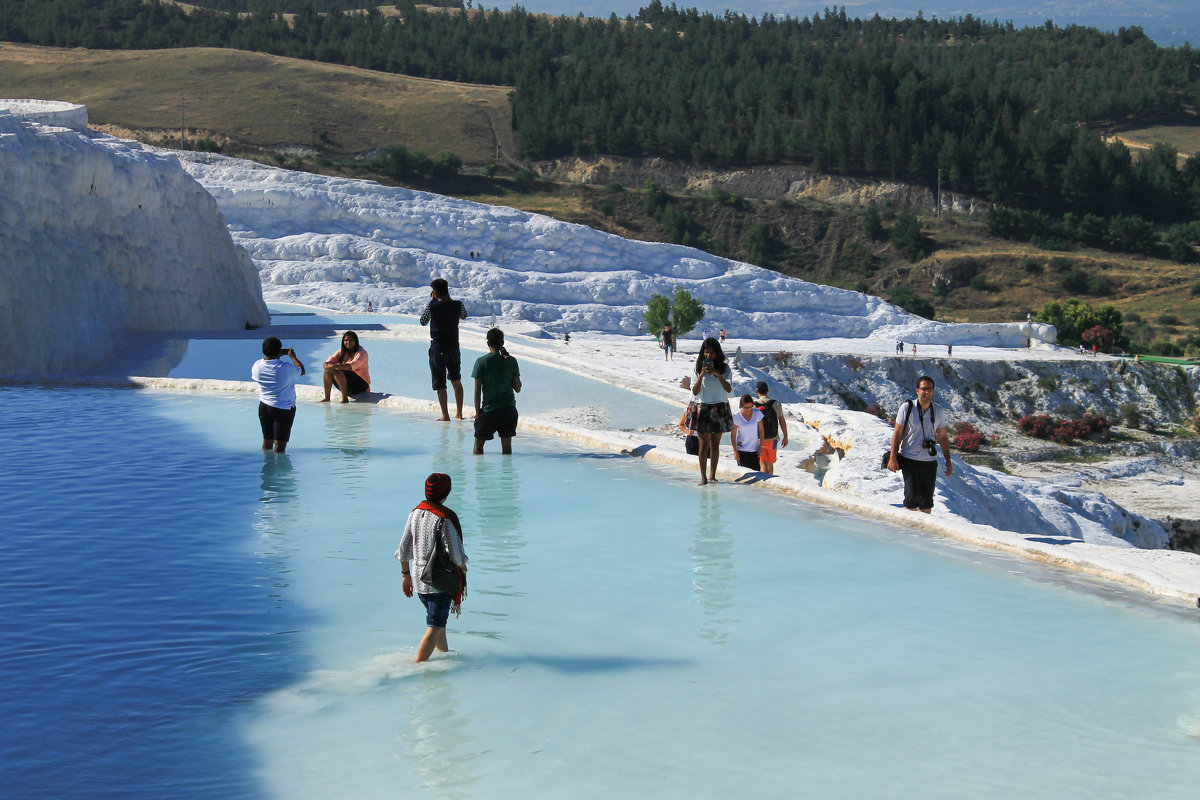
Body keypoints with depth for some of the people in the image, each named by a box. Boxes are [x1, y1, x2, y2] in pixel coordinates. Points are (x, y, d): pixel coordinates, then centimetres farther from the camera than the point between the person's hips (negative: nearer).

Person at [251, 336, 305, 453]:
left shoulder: (257, 365, -7)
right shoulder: (285, 368, -22)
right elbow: (301, 371, -5)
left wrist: (279, 355, 17)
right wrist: (293, 356, 11)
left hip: (264, 407, 5)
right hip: (284, 409, -5)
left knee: (267, 439, 18)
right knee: (280, 443, 1)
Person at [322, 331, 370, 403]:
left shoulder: (361, 353, -10)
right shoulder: (341, 352, 10)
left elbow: (352, 365, -29)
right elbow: (331, 360, -3)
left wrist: (335, 366, -40)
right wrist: (328, 366, -28)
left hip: (361, 385, -7)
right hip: (347, 387, 7)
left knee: (338, 372, -29)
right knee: (328, 370, -13)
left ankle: (345, 399, -27)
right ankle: (327, 398, -15)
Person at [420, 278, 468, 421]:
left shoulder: (432, 306, -14)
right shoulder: (457, 304, -5)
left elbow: (423, 322, 2)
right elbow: (464, 316, 17)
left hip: (438, 348, -4)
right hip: (454, 346, 4)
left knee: (440, 384, 2)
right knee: (456, 381, 19)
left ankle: (445, 416, 0)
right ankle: (459, 413, 22)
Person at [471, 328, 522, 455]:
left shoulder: (481, 362, -6)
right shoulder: (511, 361, -1)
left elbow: (477, 391, -7)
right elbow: (518, 388, 5)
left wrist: (477, 412, 2)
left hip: (489, 409, -3)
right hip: (509, 408, 3)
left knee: (478, 444, 9)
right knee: (507, 444, 11)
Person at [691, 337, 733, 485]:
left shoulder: (724, 368, 3)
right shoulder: (699, 368, 1)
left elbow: (729, 389, -6)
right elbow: (695, 391, -4)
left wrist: (718, 375, -19)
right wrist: (701, 375, -17)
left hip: (720, 408, 1)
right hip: (704, 407, -1)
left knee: (715, 443, 4)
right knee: (704, 444, -5)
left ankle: (712, 475, 12)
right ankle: (703, 477, -4)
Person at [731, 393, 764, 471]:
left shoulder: (758, 413, -5)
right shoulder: (736, 417, -10)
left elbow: (761, 430, 3)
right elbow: (733, 435, -4)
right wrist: (735, 451, -7)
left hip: (755, 450, 2)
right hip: (742, 449, -2)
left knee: (756, 471, -1)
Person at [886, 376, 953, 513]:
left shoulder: (939, 411, 4)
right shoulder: (907, 408, -6)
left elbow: (943, 437, 12)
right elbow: (897, 434, -3)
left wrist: (948, 461, 10)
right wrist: (893, 458, -7)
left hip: (929, 461, 3)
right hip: (910, 459, -3)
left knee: (927, 498, 5)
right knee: (912, 495, -10)